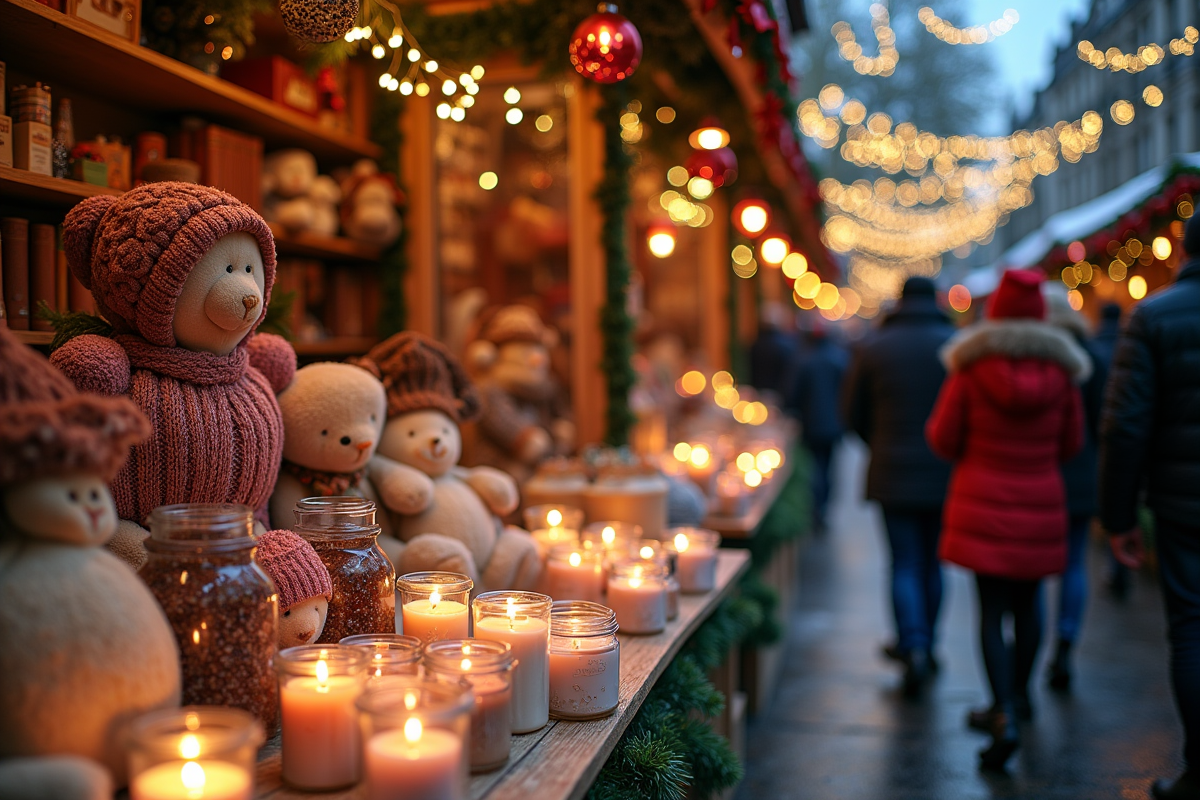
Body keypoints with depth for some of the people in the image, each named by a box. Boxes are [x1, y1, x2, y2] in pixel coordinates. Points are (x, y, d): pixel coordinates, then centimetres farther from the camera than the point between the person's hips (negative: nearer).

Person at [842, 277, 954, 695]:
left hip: (893, 473, -1)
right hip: (946, 473, 1)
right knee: (932, 562, 13)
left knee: (905, 564, 3)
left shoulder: (872, 348, -2)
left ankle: (914, 647, -12)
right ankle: (921, 644, 24)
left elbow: (853, 412, 4)